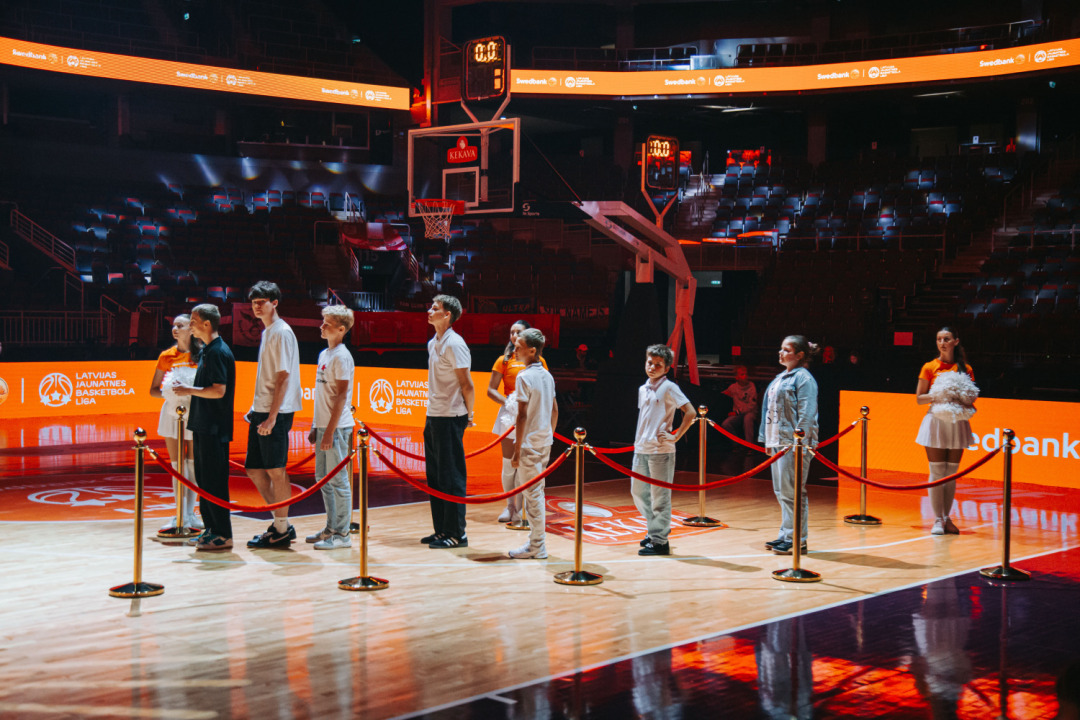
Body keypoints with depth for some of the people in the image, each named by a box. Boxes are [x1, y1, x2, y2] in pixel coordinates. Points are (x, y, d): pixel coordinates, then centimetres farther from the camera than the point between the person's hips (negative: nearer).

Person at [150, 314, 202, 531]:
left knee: (193, 463, 3)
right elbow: (153, 390, 7)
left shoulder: (201, 355, -2)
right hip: (172, 412, 2)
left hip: (195, 413, -2)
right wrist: (169, 393, -12)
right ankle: (181, 515, 8)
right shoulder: (166, 356, 4)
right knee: (177, 465, 3)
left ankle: (190, 514, 12)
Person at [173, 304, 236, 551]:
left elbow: (218, 391, -22)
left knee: (214, 481, -6)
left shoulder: (218, 352, -16)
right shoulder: (207, 351, 15)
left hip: (215, 428, -10)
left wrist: (189, 390, -14)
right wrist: (187, 390, 12)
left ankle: (223, 535, 0)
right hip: (203, 426, 10)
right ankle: (211, 529, 21)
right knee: (203, 479, 13)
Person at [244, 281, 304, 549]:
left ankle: (282, 530, 5)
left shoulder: (282, 332, -12)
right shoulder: (267, 332, 17)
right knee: (254, 469, 11)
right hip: (260, 411, 10)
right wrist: (256, 410, 19)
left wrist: (272, 416, -20)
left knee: (275, 470, -4)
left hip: (276, 414, -9)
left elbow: (283, 377, -17)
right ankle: (280, 522, 19)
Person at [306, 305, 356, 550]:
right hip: (323, 425, 9)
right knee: (323, 478, 14)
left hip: (337, 427, -9)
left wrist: (330, 431, -19)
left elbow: (341, 396, -16)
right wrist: (315, 427, 18)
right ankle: (331, 528, 23)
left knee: (338, 480, -5)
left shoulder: (341, 356, -12)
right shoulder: (324, 354, 15)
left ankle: (342, 534, 0)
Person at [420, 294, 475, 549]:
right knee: (435, 477, 14)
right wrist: (432, 417, 15)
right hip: (433, 417, 9)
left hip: (450, 418, -9)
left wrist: (467, 415, -4)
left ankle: (456, 534, 2)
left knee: (451, 479, -4)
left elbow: (467, 385, -13)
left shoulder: (454, 344, -15)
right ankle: (441, 530, 22)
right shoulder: (433, 343, 13)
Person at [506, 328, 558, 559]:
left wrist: (517, 450, -16)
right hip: (545, 441, 8)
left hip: (529, 442, -8)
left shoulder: (524, 376, -15)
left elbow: (522, 415, -18)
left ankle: (537, 546, 4)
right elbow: (554, 410, 15)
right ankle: (536, 541, 21)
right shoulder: (547, 375, 9)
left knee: (532, 493, -1)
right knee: (536, 491, 15)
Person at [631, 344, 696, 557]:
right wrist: (638, 441, 15)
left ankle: (659, 541, 4)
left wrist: (676, 436, -13)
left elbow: (690, 413, -13)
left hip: (661, 450, -8)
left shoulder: (669, 388, -8)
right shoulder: (642, 389, 12)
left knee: (659, 496, -2)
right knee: (638, 492, 14)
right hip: (641, 449, 8)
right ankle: (657, 528, 30)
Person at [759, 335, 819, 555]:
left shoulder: (803, 378, -10)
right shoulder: (780, 378, 17)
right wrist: (768, 439, 19)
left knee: (791, 492, -6)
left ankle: (797, 539, 0)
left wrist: (800, 442, -21)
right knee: (781, 492, 13)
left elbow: (806, 413, -16)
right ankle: (786, 535, 20)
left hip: (794, 443, -10)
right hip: (778, 442, 10)